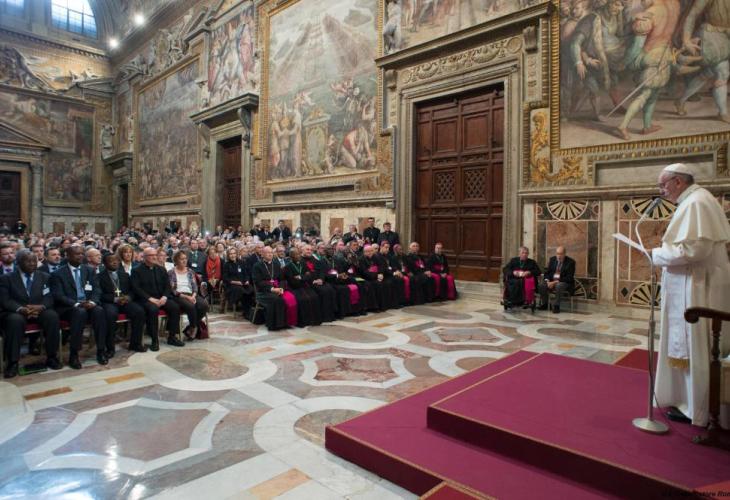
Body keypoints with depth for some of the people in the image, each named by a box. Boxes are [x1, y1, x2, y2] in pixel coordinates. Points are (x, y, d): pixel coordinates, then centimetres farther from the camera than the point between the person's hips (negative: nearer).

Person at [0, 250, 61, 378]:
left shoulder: (45, 277, 12)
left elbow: (49, 298, 2)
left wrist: (41, 306, -22)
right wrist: (21, 309, -26)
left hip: (39, 311, 2)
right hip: (15, 312, -2)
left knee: (53, 316, -30)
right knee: (16, 320, -37)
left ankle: (52, 357, -20)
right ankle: (12, 363, -26)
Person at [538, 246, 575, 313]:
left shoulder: (570, 262, -9)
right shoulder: (552, 259, 7)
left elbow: (569, 278, -16)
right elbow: (547, 272, 9)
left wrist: (556, 282, -24)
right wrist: (547, 281, -12)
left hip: (564, 282, -5)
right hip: (551, 280, 5)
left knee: (559, 286, -38)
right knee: (541, 284, -22)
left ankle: (556, 306, -22)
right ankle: (544, 304, -8)